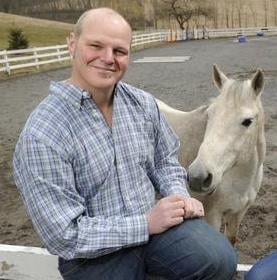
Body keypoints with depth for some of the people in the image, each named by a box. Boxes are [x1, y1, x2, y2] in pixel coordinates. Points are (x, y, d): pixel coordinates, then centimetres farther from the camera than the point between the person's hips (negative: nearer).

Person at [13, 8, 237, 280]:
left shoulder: (144, 103, -4)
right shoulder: (41, 135, -22)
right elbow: (64, 236, -21)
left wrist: (179, 196, -10)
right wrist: (146, 224, -21)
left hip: (152, 221, 5)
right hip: (94, 254, -4)